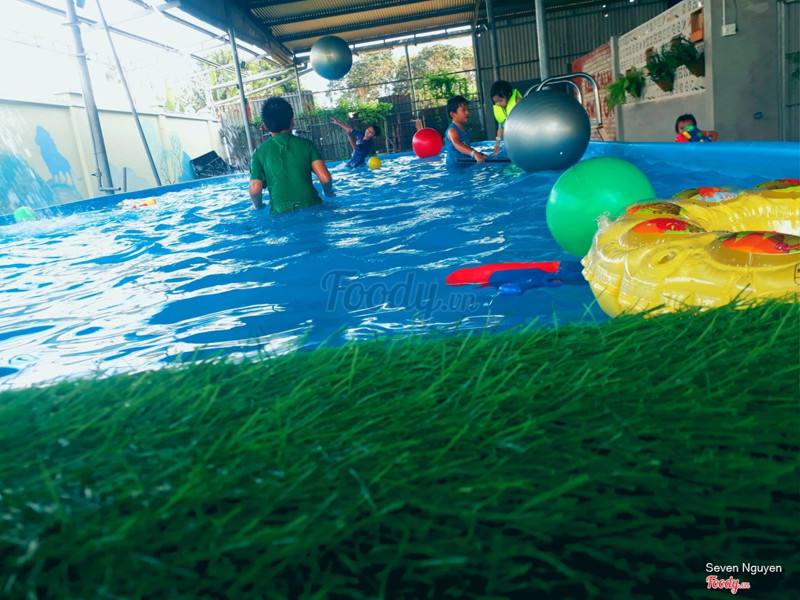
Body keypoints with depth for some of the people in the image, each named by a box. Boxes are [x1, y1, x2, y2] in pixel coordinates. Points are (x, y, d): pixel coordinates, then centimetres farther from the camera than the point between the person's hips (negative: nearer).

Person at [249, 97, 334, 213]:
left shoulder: (260, 152, 3)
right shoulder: (306, 145, 4)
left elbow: (255, 190, -4)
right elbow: (325, 178, -6)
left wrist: (258, 206, 17)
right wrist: (328, 193, 17)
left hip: (280, 213, 0)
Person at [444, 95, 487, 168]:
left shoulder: (465, 129, 12)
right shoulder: (452, 130, -17)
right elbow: (457, 145, -37)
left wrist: (480, 154, 20)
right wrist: (474, 154, -51)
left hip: (467, 164, 8)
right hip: (455, 166, -8)